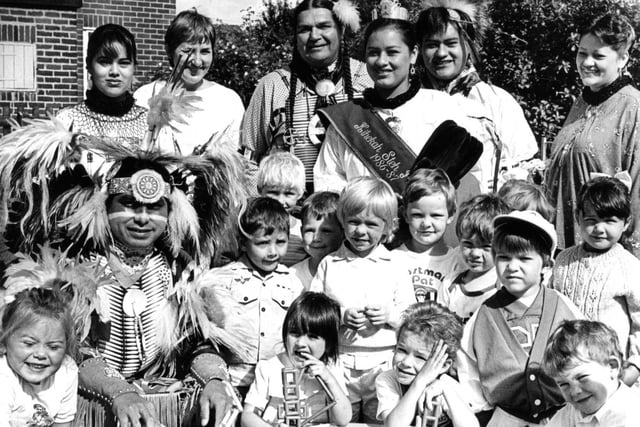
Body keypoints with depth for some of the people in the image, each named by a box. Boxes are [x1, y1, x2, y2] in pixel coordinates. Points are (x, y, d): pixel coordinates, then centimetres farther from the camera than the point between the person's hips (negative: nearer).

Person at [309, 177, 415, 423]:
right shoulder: (329, 264, 4)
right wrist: (341, 315, -15)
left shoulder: (395, 266, 3)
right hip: (338, 364, 1)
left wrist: (389, 315, -15)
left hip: (383, 364, 0)